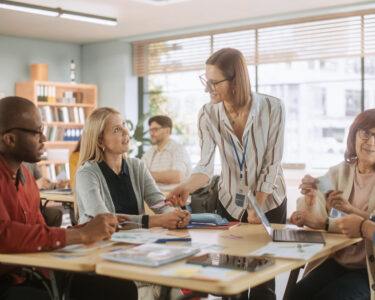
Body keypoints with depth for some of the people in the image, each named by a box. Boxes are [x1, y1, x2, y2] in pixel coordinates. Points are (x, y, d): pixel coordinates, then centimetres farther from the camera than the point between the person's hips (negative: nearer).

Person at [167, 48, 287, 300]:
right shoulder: (208, 115, -14)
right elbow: (205, 166, -16)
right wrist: (187, 188, -36)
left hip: (269, 201, -2)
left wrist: (257, 208, -13)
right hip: (230, 202, 2)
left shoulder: (272, 108, -19)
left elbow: (271, 165, -15)